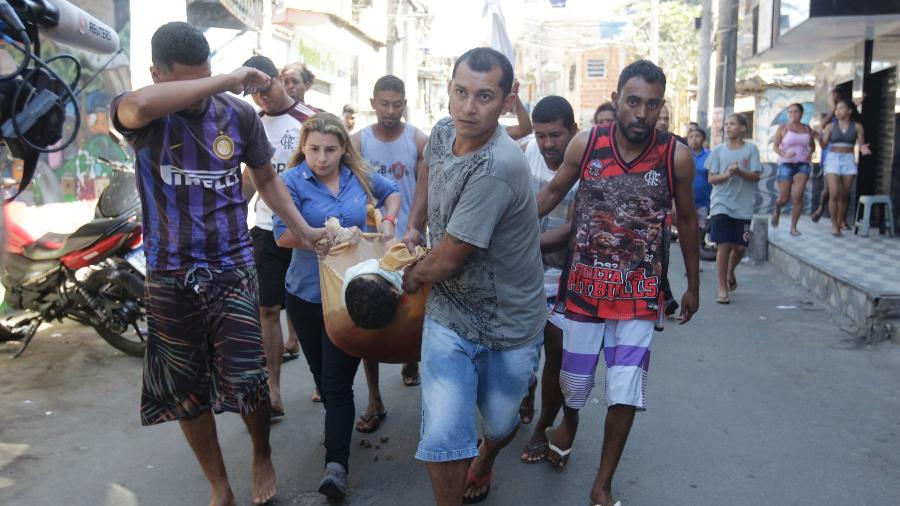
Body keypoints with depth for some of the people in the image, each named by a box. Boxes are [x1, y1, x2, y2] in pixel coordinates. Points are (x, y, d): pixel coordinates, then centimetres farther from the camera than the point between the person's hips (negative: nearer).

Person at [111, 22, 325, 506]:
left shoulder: (238, 114, -2)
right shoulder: (142, 113, -8)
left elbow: (266, 178, 13)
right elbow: (138, 107, -35)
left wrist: (304, 230, 5)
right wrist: (228, 80, -30)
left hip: (232, 267, 0)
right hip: (169, 275, 1)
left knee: (245, 380, -5)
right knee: (186, 391, 11)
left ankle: (262, 457, 28)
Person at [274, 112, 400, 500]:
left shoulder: (360, 177, 2)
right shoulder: (293, 181, -7)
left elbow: (392, 192, 23)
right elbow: (282, 236, -16)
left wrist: (387, 223, 7)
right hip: (307, 294, 1)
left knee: (338, 381, -5)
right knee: (323, 376, 19)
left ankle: (336, 464, -3)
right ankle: (339, 426, 44)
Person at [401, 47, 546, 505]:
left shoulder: (497, 168, -31)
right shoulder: (443, 132, -7)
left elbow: (446, 262, -23)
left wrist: (412, 277, -3)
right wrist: (411, 231, 17)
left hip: (508, 325, -4)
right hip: (450, 313, 4)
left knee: (499, 424, 19)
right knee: (443, 434, -8)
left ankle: (483, 462, 54)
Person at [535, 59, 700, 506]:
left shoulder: (676, 156, -10)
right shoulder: (585, 144, -9)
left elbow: (686, 220, 5)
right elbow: (553, 191, 7)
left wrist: (693, 285, 11)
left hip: (639, 293, 0)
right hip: (584, 285, 1)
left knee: (626, 392, -1)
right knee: (575, 377, 14)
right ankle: (569, 422, 51)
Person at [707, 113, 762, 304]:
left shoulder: (751, 149, 2)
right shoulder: (718, 150, 4)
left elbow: (755, 176, -3)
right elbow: (711, 179, 2)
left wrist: (739, 172, -20)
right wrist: (727, 174, -16)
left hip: (743, 207, 1)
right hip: (721, 205, -1)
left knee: (739, 246, 6)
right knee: (723, 246, -7)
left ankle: (730, 272, 38)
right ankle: (723, 289, 2)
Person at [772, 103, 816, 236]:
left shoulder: (807, 128, 9)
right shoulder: (783, 128, 2)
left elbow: (812, 145, 20)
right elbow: (775, 146, -1)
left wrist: (810, 153, -1)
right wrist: (784, 154, -20)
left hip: (803, 165, 1)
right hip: (786, 165, -1)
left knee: (797, 196, -14)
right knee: (784, 198, 1)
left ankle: (793, 227, -4)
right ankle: (777, 211, 37)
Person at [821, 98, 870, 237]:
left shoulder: (857, 127, 3)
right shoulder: (830, 126, 3)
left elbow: (861, 145, 2)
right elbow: (823, 144, -3)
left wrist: (863, 149, -21)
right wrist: (821, 137, -24)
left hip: (849, 162, 1)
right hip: (833, 160, -1)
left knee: (844, 196, 3)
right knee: (834, 195, -12)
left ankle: (839, 224, 15)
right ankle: (834, 225, 1)